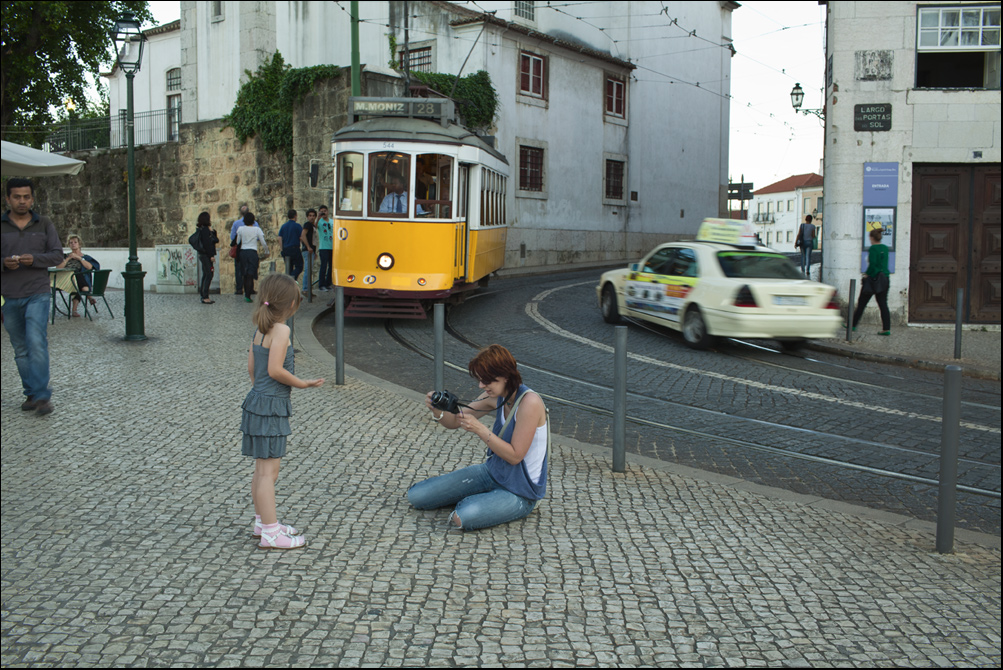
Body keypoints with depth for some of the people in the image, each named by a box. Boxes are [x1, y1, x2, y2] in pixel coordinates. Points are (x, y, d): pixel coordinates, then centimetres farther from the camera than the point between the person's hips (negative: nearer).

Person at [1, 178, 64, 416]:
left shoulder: (44, 224, 6)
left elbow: (57, 254, 3)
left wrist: (34, 259, -15)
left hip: (38, 293, -2)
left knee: (36, 343, -14)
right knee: (20, 349, 8)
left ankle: (41, 395, -11)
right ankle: (31, 394, 18)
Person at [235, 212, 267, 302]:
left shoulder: (240, 229, 2)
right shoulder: (257, 229, -4)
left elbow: (237, 242, 7)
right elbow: (263, 243, 0)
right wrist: (266, 244, 21)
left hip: (243, 252, 3)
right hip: (253, 252, -3)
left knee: (244, 274, 14)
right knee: (250, 275, -4)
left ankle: (246, 293, 21)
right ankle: (248, 296, -10)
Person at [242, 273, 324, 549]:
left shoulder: (260, 329, 9)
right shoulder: (281, 330, -16)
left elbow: (251, 367, 14)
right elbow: (275, 370, -21)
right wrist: (302, 383, -9)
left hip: (257, 400, 9)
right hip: (271, 407, -9)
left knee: (261, 469, 17)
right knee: (268, 471, -5)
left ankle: (263, 521, 28)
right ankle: (270, 534, -1)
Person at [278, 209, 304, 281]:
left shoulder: (283, 226, 10)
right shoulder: (297, 226, -6)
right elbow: (301, 238, -9)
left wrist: (282, 249, 10)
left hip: (285, 249, 5)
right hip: (295, 249, -5)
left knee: (289, 268, 11)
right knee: (299, 266, 0)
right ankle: (292, 278, -24)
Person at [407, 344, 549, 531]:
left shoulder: (529, 402, -26)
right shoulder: (496, 396, -2)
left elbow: (514, 456, -24)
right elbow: (454, 422, 5)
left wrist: (480, 429, -28)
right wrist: (438, 411, -17)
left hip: (521, 492, -7)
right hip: (493, 472, 7)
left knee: (465, 516, -34)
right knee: (416, 496, 1)